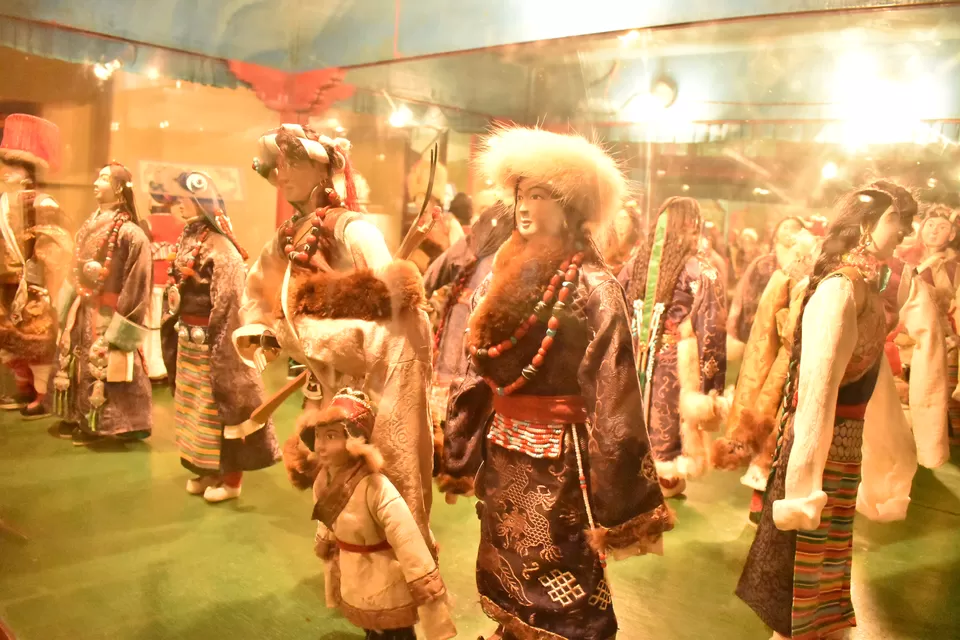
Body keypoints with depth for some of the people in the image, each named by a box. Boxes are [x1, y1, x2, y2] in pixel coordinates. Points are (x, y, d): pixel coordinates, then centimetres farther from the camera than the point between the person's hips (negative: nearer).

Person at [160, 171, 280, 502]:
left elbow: (228, 303, -19)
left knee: (220, 405, 0)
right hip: (187, 340, 9)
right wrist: (172, 330, 11)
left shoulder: (221, 248, -17)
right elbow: (174, 291, 17)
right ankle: (204, 470, 30)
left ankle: (230, 477, 12)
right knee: (192, 405, 16)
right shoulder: (186, 241, 9)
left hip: (212, 342, -9)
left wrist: (221, 347, -19)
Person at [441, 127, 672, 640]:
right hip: (502, 455, 6)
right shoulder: (498, 278, 4)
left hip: (558, 460, -6)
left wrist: (617, 505, -17)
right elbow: (476, 377, 9)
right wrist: (458, 458, 12)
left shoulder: (593, 286, -15)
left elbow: (612, 397, -17)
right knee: (505, 586, 22)